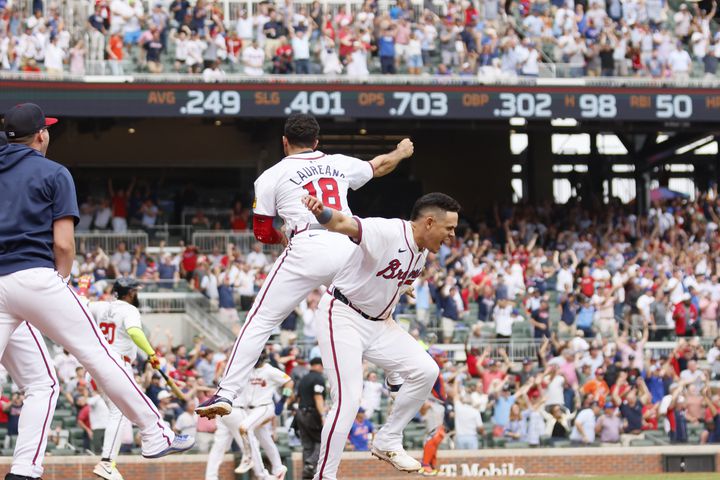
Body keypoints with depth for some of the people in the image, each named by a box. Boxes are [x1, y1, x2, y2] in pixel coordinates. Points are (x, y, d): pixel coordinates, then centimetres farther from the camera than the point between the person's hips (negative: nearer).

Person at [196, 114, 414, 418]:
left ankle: (226, 394, -10)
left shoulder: (272, 177, 9)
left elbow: (262, 234, 9)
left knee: (260, 322, -1)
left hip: (306, 250, -4)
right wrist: (401, 152, 59)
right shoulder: (339, 164, 19)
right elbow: (379, 166, 38)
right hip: (347, 248, 4)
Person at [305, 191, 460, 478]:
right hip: (342, 317, -9)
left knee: (426, 371, 0)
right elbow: (344, 224, -42)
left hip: (378, 323, 9)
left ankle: (387, 442, 13)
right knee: (349, 399, -17)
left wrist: (387, 315, 9)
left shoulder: (423, 252, 4)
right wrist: (321, 212, -62)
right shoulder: (386, 232, -23)